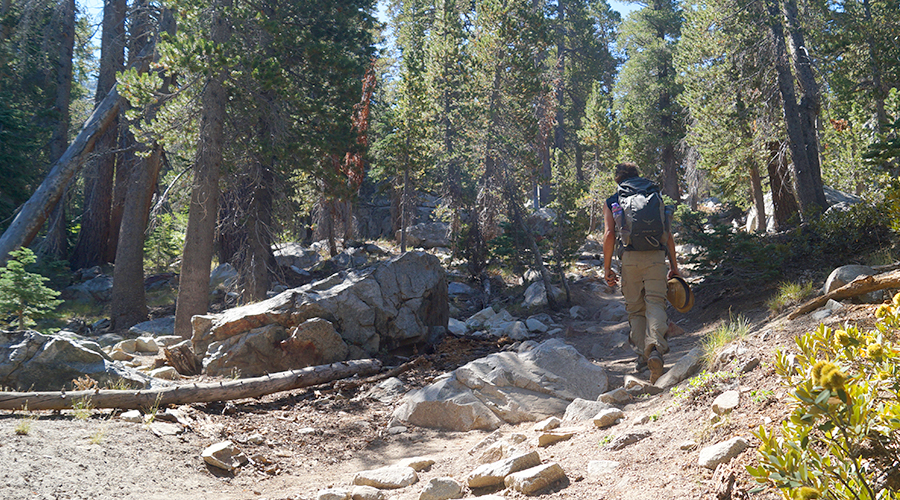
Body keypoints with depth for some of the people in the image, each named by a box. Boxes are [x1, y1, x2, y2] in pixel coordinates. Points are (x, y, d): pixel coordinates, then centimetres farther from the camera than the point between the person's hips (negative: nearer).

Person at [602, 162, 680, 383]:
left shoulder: (611, 202, 12)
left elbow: (609, 235, 0)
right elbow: (668, 233, 13)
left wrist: (607, 268, 3)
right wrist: (674, 265, 17)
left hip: (630, 257, 0)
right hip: (656, 256, 1)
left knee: (635, 308, 12)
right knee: (655, 303, -5)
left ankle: (642, 353, 10)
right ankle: (655, 348, -27)